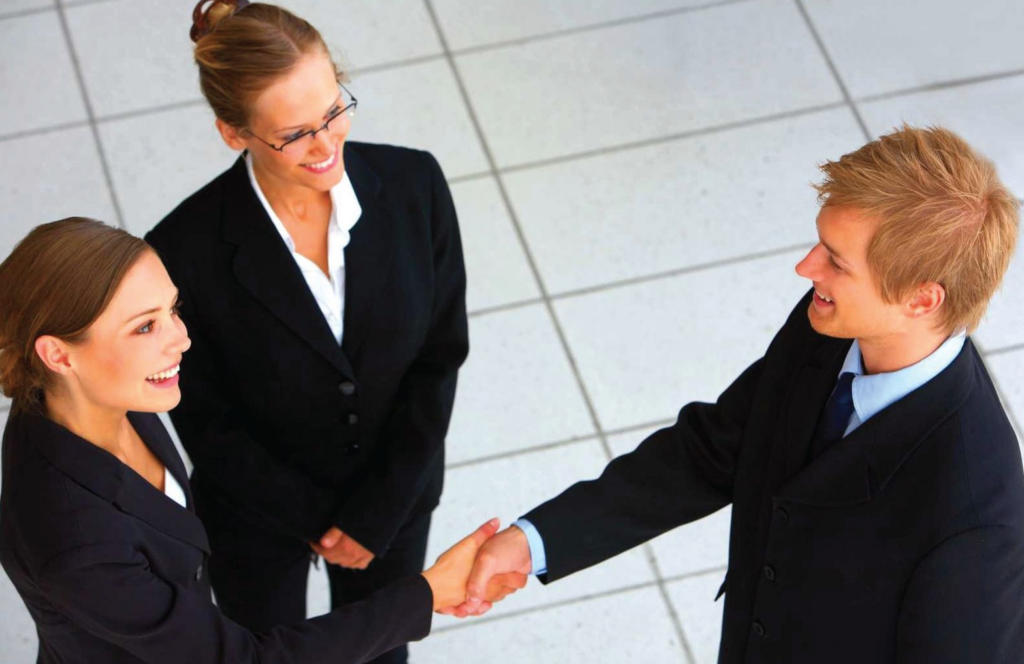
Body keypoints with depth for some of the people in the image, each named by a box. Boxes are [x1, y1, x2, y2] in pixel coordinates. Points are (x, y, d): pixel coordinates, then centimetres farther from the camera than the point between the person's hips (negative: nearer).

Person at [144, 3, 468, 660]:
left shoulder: (414, 184, -23)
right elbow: (206, 422, -17)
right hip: (261, 509, -2)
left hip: (395, 489, 3)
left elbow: (441, 353, -13)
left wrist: (376, 512, -14)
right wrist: (315, 519, -12)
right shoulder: (188, 251, -31)